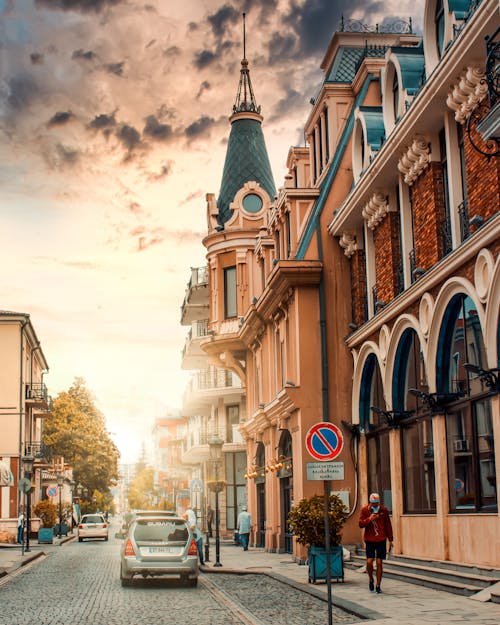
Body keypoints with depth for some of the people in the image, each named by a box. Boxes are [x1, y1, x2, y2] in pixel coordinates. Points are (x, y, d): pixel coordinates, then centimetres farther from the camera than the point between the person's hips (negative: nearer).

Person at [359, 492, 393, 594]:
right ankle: (371, 579, 20)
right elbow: (361, 524, -5)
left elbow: (388, 525, 7)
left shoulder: (384, 510, 1)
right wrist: (369, 519, -23)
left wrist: (390, 540, 8)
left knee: (379, 563, 0)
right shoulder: (364, 510, -2)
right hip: (369, 540, 0)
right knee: (369, 562, -8)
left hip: (381, 540, 0)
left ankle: (378, 586, 9)